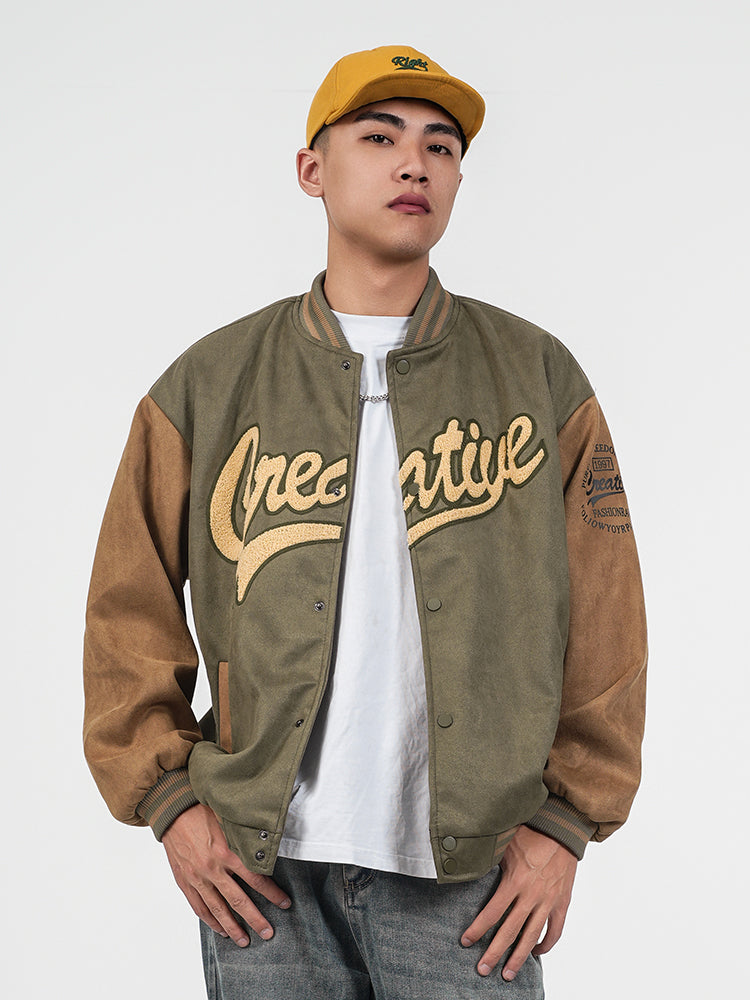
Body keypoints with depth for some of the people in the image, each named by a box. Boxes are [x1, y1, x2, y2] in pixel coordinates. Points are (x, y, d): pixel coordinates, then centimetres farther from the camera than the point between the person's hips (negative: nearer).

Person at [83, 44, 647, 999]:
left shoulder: (539, 377, 3)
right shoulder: (209, 386, 3)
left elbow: (603, 623, 2)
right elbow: (130, 613, 6)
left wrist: (565, 822, -2)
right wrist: (168, 800, 0)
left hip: (470, 874, 0)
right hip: (261, 867, 1)